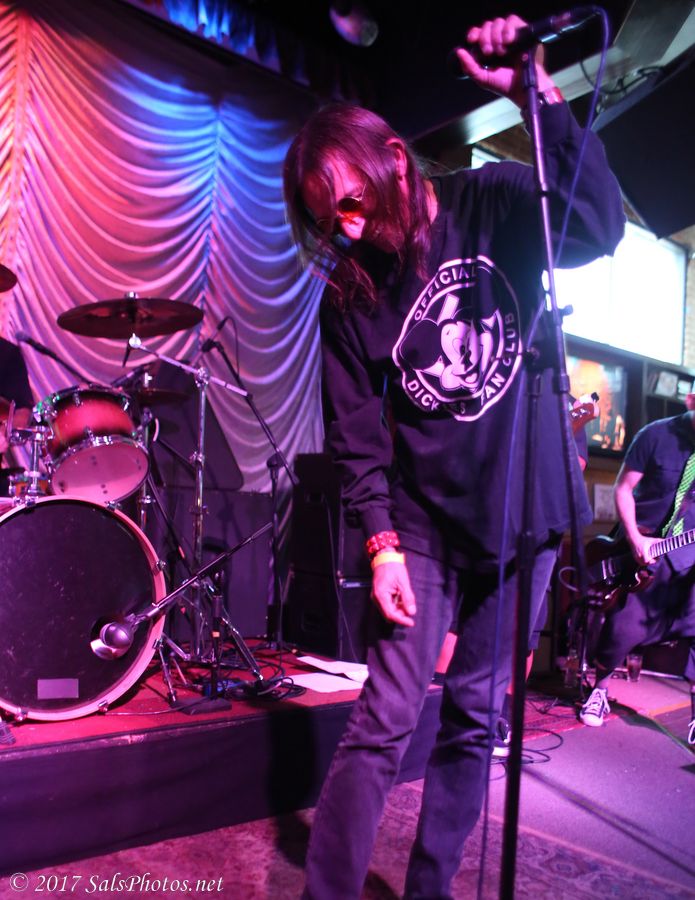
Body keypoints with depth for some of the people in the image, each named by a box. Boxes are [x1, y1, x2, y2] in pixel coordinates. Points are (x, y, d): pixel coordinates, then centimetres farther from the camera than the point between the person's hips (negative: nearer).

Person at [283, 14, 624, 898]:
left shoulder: (495, 203, 0)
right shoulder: (349, 293, -2)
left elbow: (597, 228, -16)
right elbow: (356, 431, -4)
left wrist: (539, 96, -24)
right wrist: (379, 541, -13)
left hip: (524, 510, 1)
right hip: (425, 523, -1)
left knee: (476, 718, 10)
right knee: (386, 718, -8)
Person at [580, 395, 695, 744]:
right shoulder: (656, 435, -10)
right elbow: (623, 488, -4)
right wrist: (635, 539, -13)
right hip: (643, 545, -2)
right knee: (623, 628, 0)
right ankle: (600, 688, 25)